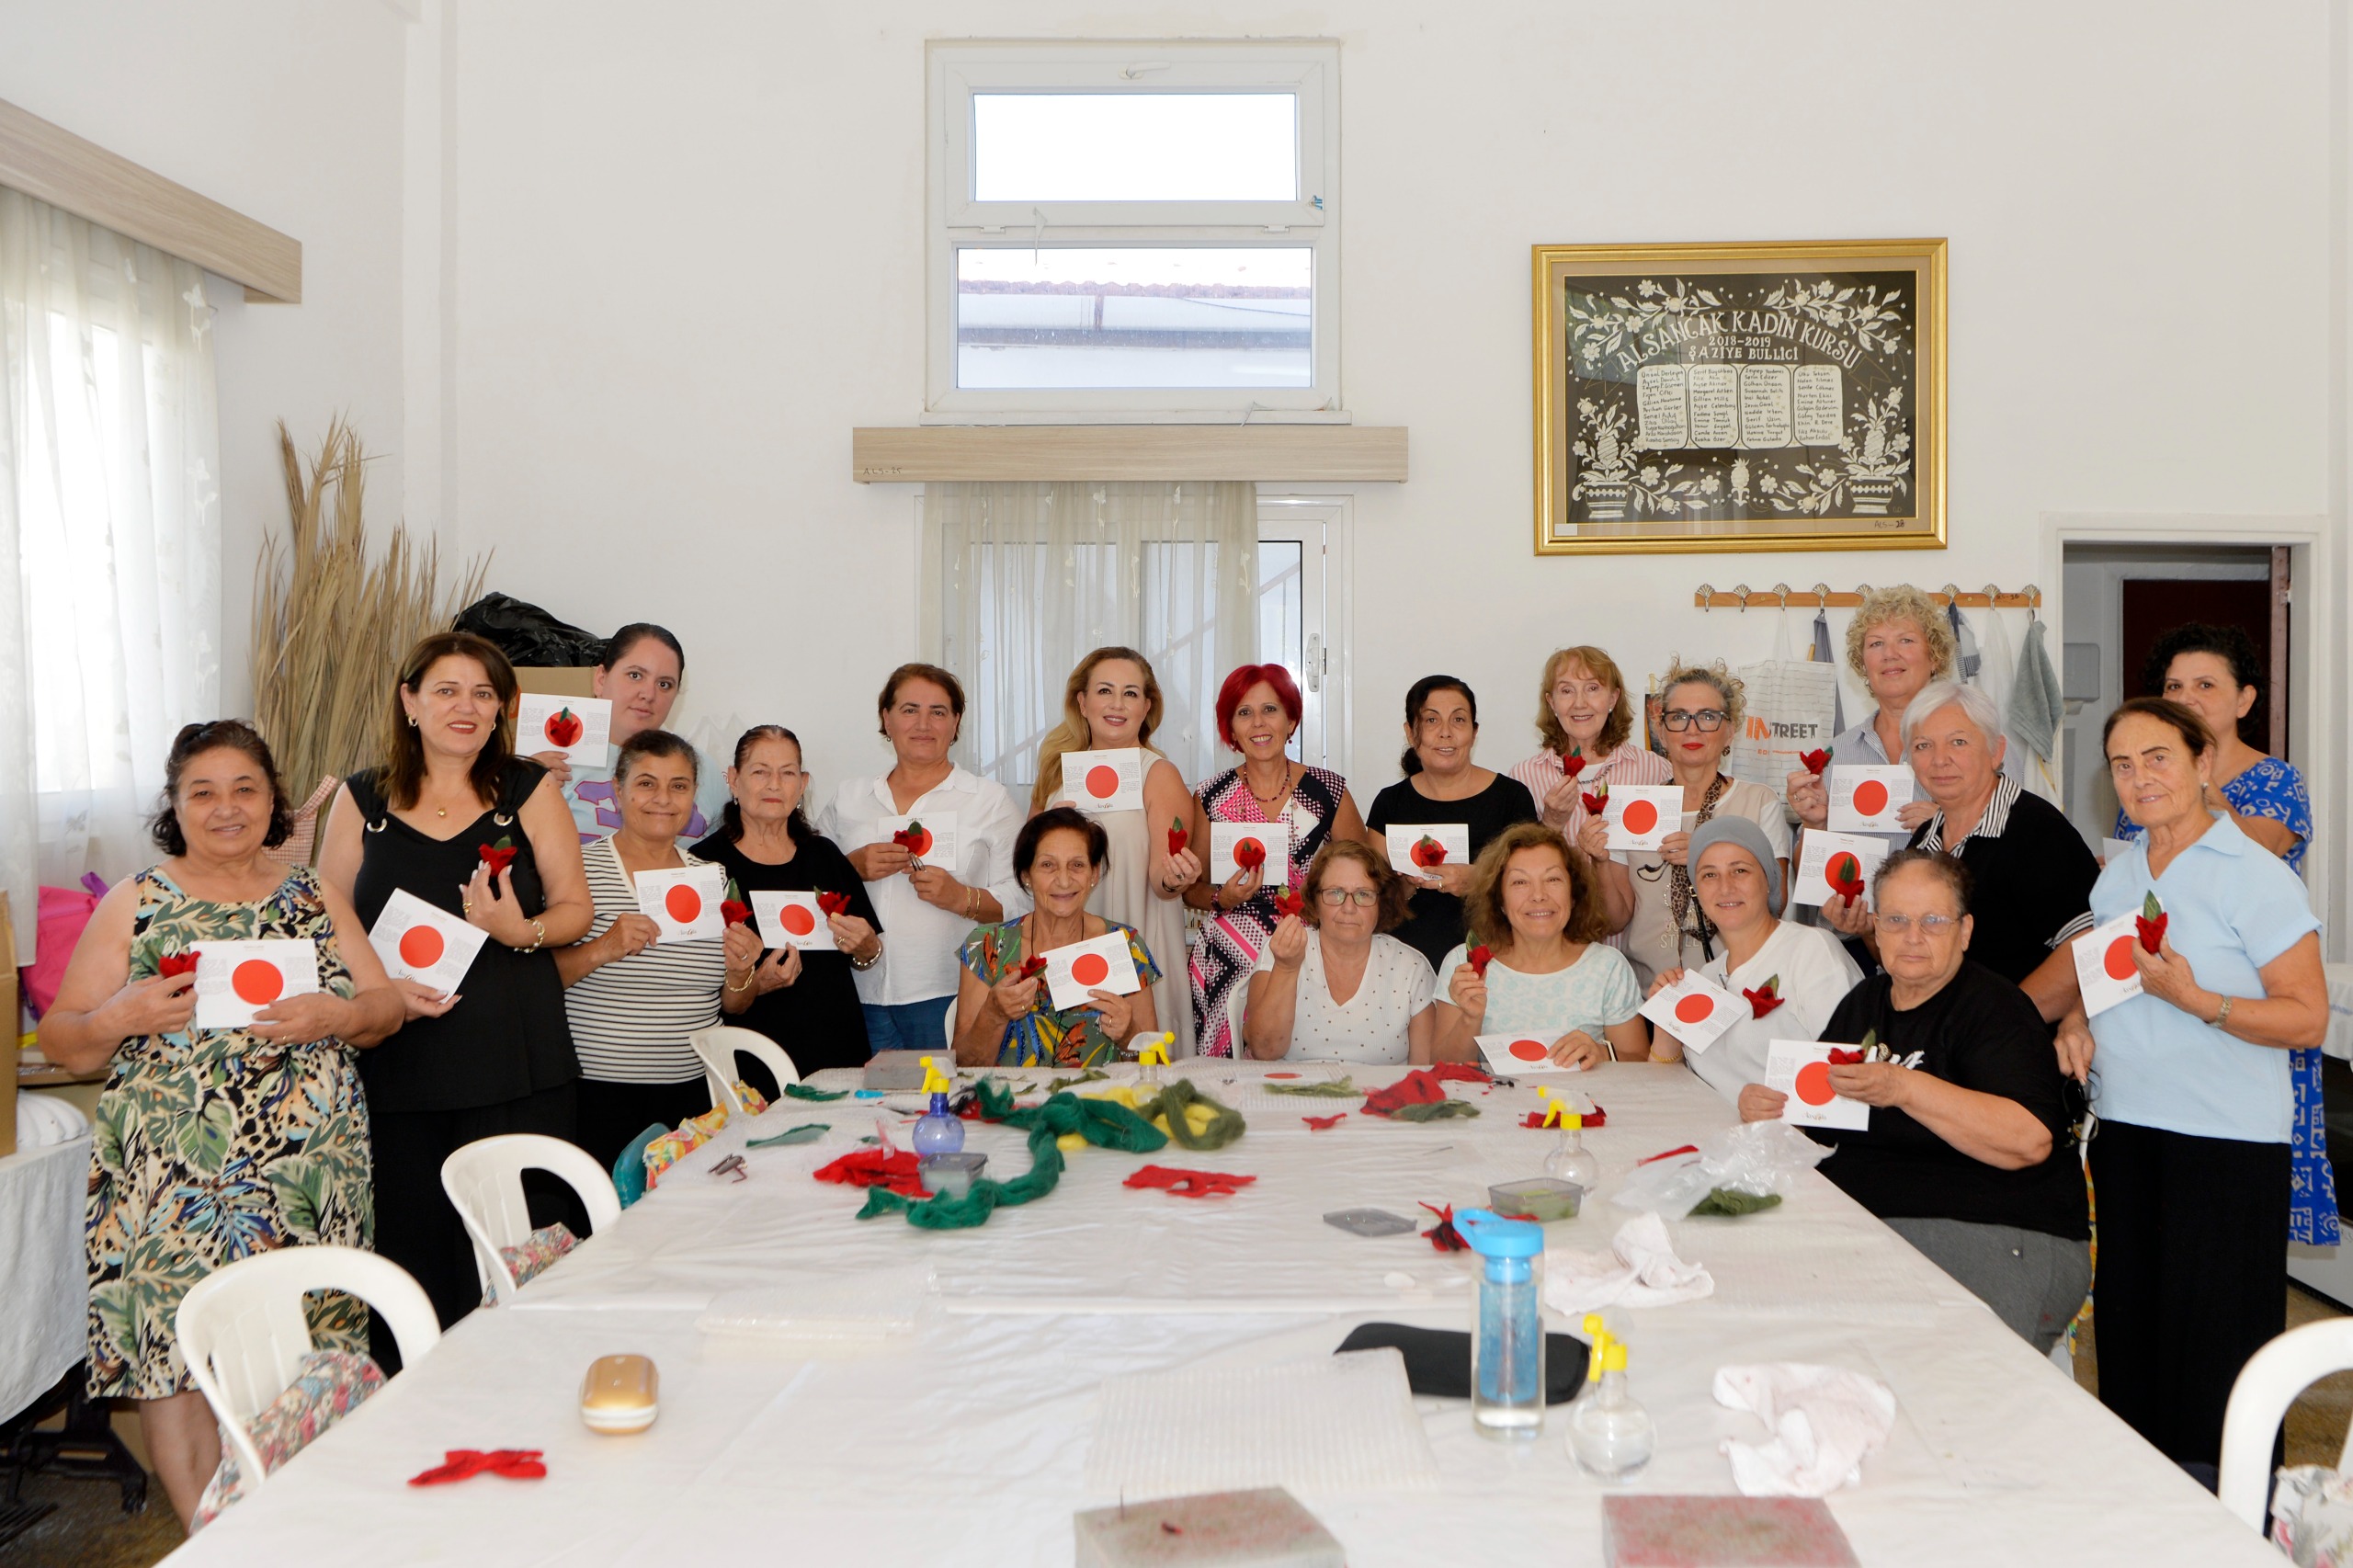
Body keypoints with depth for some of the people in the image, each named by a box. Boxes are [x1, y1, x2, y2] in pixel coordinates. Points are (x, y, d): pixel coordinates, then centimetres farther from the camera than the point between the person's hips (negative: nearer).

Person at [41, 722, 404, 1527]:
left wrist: (334, 1016, -13)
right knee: (179, 1342, -5)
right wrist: (121, 1017, -16)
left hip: (309, 1178, 2)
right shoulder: (135, 903, 4)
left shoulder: (314, 896, 11)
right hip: (175, 1180, -1)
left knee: (300, 1346, 3)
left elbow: (387, 1006, 8)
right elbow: (61, 1042, 5)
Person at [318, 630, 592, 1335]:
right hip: (398, 1063, 1)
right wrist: (380, 987, -7)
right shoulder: (362, 800, 10)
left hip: (516, 1064, -1)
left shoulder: (530, 790, 7)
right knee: (409, 1249, -1)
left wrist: (522, 930, -13)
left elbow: (574, 906, 8)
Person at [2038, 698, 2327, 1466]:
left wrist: (2193, 998, -24)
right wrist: (2076, 1019, 6)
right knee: (2131, 1324, 11)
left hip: (2227, 1142, -6)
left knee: (2212, 1341, -1)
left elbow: (2307, 1019, -13)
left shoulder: (2256, 877, -10)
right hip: (2125, 1127, 6)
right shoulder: (2119, 873, 11)